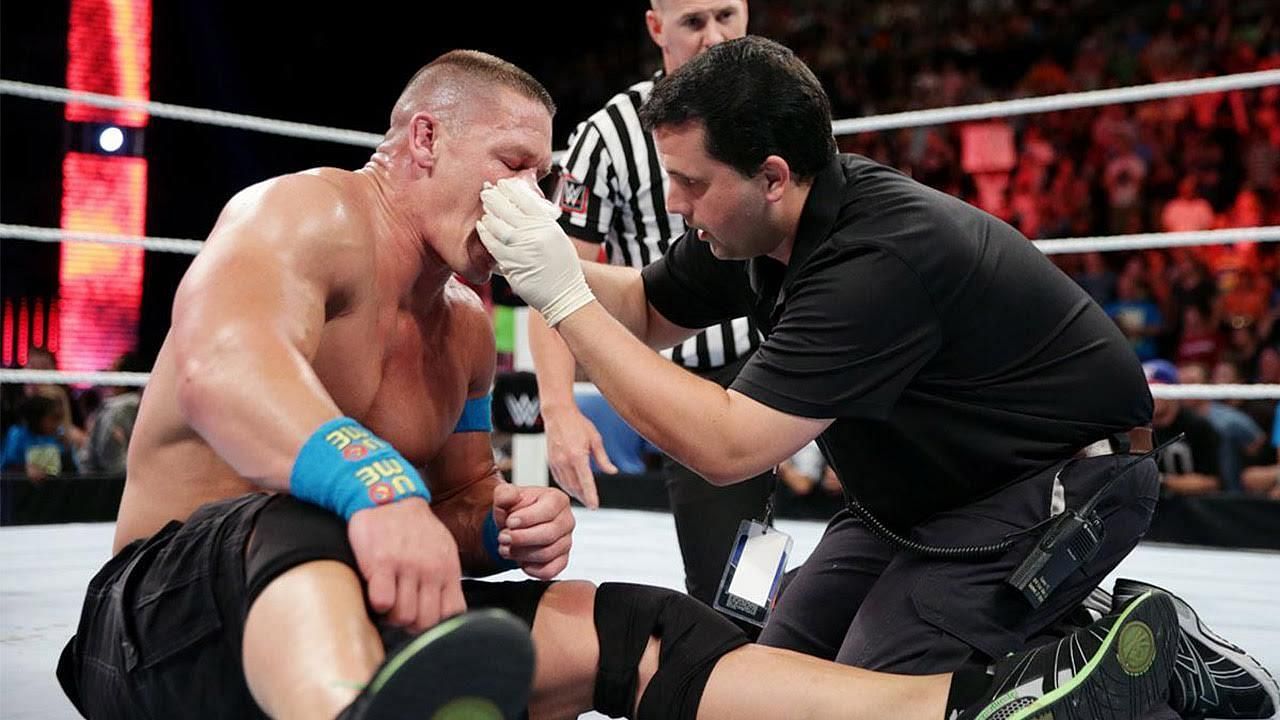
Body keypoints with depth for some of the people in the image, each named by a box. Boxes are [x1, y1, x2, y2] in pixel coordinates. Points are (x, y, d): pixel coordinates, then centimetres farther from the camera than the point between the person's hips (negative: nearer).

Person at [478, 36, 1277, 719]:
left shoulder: (879, 258, -34)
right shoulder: (750, 224, -9)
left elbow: (728, 448, -35)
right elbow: (646, 311, 7)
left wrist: (565, 300, -33)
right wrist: (550, 259, -14)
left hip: (1062, 485, -9)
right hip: (940, 480, 9)